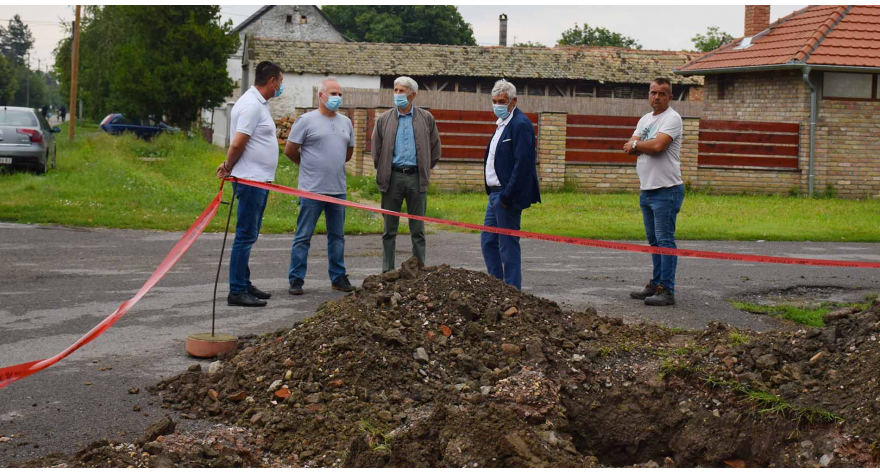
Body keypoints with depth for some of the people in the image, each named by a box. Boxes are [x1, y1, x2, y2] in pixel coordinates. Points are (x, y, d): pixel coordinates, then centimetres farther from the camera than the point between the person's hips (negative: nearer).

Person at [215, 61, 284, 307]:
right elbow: (238, 144, -20)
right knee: (245, 236, -8)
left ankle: (244, 285, 23)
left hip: (259, 180, 10)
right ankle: (237, 291, -7)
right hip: (251, 180, -10)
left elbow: (238, 145, 19)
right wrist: (229, 167, -6)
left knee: (249, 236, 15)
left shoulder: (258, 103, 17)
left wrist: (229, 165, 7)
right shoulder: (251, 106, -16)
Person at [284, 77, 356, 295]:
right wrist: (308, 164, 8)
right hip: (312, 189, -6)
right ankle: (296, 280, 2)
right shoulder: (307, 120, -5)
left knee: (337, 236, 12)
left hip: (338, 189, 6)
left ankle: (338, 277, 21)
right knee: (303, 237, -2)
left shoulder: (346, 122, 12)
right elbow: (290, 150, -3)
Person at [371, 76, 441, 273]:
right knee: (390, 229, 4)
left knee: (418, 230, 3)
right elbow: (375, 149, 12)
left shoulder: (426, 118, 5)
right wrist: (382, 172, 11)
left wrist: (425, 170, 12)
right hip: (392, 177, 0)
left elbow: (435, 146, 13)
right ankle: (387, 271, 10)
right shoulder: (384, 119, 5)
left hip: (416, 177, 0)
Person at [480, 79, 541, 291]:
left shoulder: (520, 124, -15)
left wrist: (507, 196, -22)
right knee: (488, 241, 13)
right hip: (496, 193, 10)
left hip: (508, 195, -10)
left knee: (508, 244, -5)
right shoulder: (502, 123, 17)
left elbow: (522, 163, -22)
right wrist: (494, 193, 15)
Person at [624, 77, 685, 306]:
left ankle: (666, 290, -10)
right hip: (646, 189, 9)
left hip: (666, 190, -9)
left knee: (665, 240, -10)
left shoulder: (672, 118, -9)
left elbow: (657, 145, -22)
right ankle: (656, 285, 23)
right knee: (654, 240, 15)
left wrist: (636, 144, -4)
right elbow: (628, 148, 7)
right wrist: (647, 146, -12)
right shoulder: (645, 119, 17)